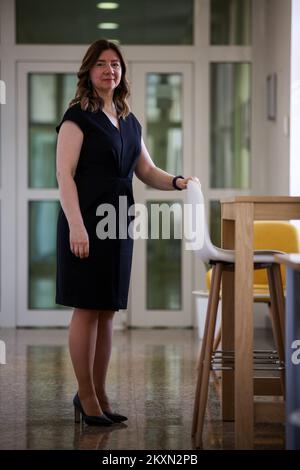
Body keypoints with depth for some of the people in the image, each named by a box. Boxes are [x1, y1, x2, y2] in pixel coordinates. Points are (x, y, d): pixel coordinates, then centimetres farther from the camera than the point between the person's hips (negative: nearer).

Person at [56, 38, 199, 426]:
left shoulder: (129, 121, 16)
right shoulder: (78, 116, -5)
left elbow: (147, 171, 19)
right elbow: (65, 174, -12)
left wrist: (177, 182, -1)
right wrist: (76, 225, -21)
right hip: (87, 223, -7)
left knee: (107, 310, 9)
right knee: (87, 308, -3)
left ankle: (98, 395, 16)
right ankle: (87, 398, 5)